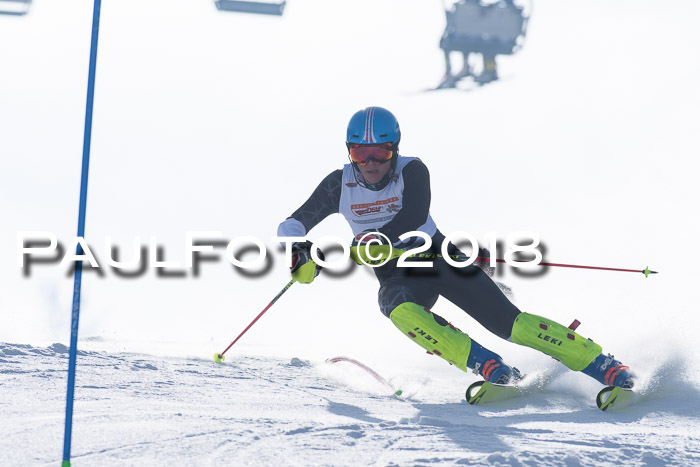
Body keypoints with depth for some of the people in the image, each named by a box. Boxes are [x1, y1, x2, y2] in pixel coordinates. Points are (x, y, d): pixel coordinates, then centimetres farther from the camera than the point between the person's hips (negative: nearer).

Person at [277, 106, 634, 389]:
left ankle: (600, 364, -14)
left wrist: (376, 240, -48)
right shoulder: (339, 185, -6)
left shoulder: (411, 171, -14)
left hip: (438, 258, -2)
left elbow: (415, 215, -31)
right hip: (397, 277, 2)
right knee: (403, 312, -36)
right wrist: (300, 250, -27)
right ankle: (489, 367, -37)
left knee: (509, 322, -18)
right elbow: (294, 224, -4)